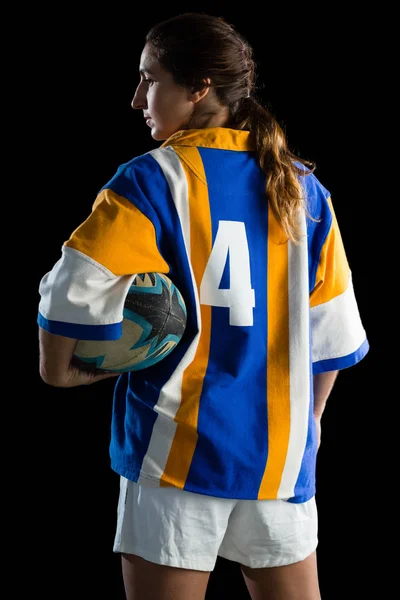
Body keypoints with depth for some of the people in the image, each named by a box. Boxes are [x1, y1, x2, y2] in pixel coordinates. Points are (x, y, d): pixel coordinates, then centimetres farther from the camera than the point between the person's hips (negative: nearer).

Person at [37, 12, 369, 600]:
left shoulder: (153, 179, -7)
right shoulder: (304, 188, 7)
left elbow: (77, 287, -17)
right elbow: (333, 330, 10)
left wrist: (57, 368, 1)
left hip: (179, 449, -4)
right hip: (283, 453, 4)